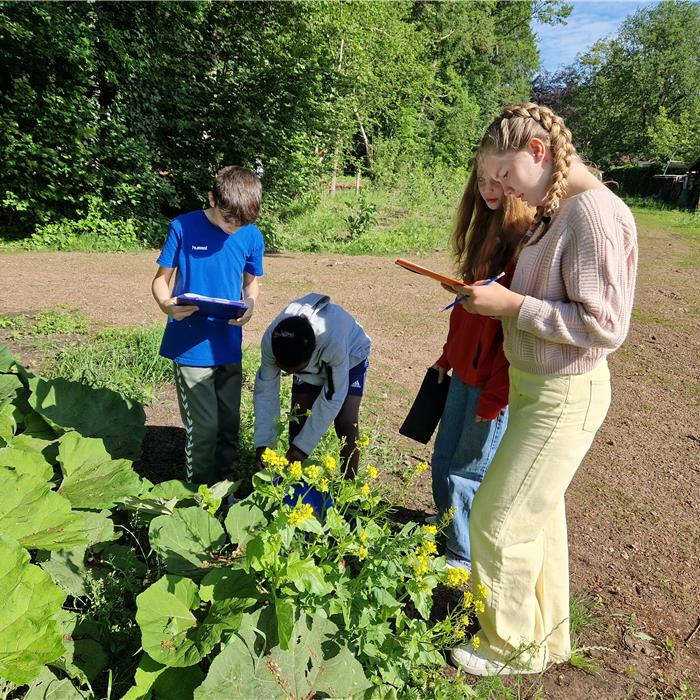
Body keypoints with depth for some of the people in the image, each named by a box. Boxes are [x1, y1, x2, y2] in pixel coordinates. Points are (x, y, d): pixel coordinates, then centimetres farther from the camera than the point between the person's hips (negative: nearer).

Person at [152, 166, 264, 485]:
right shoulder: (183, 227, -8)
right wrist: (166, 304, -23)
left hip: (229, 347, 4)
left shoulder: (252, 235, 0)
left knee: (229, 425, 14)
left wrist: (249, 306, -11)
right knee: (203, 428, -1)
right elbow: (161, 279, -1)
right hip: (190, 346, -3)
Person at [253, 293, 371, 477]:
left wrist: (303, 446, -29)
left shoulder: (334, 342, -45)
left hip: (350, 357, -3)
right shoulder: (270, 340, -33)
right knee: (297, 420, -4)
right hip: (310, 362, 4)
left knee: (346, 423, -17)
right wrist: (262, 443, -22)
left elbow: (332, 397, -33)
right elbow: (265, 390, -20)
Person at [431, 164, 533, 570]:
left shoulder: (529, 236, -19)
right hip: (465, 369, 8)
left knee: (468, 472, 7)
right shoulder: (487, 227, 9)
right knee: (444, 462, 18)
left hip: (497, 379, -8)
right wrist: (448, 355, 16)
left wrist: (495, 395, -18)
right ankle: (447, 529, 42)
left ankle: (465, 559, 30)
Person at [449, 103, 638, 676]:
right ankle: (547, 638, 41)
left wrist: (512, 305, -22)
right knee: (538, 513, 20)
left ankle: (513, 647, 28)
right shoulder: (556, 211, 7)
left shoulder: (593, 211, -21)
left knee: (500, 519, 3)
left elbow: (604, 325, -23)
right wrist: (496, 298, 3)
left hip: (564, 396, -9)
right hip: (538, 386, 9)